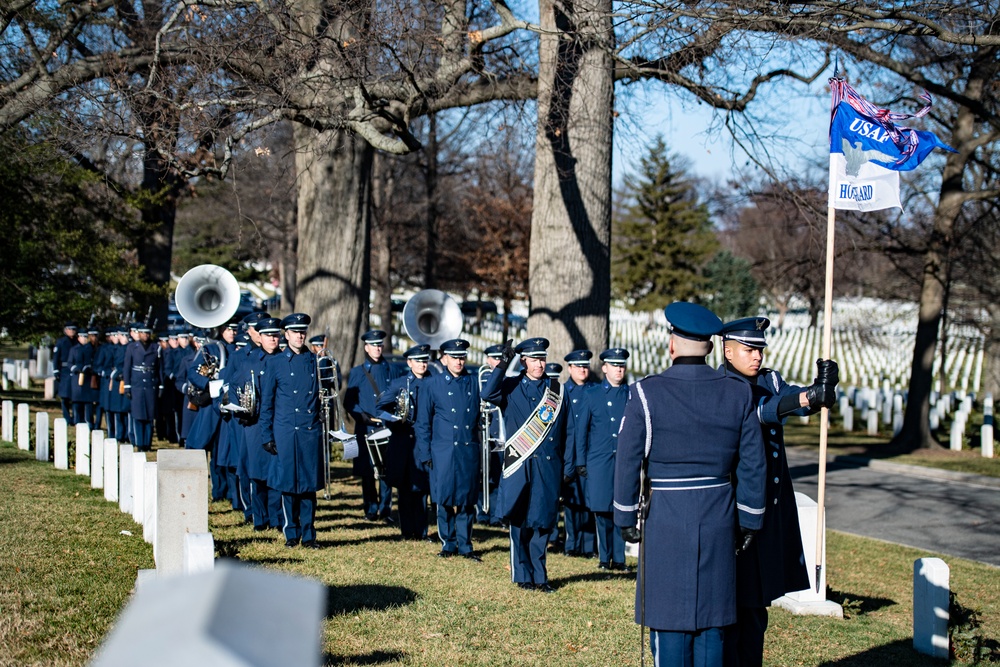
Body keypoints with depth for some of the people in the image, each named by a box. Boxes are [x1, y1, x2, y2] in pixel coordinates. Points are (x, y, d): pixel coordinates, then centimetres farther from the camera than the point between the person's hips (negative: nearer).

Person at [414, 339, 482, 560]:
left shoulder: (474, 383, 7)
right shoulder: (432, 385, 1)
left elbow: (481, 416, 15)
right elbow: (422, 423, 3)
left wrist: (482, 446, 8)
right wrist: (425, 454, -3)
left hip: (469, 451, 2)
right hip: (443, 451, -2)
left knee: (467, 499, 4)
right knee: (445, 500, 2)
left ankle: (465, 545, 13)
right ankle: (448, 544, 15)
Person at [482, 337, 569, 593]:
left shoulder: (556, 389, 11)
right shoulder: (511, 387, 5)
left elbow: (565, 430, 11)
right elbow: (488, 395, -17)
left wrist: (567, 464, 7)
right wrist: (503, 364, -19)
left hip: (549, 466, 2)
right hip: (520, 466, -2)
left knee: (544, 521, 3)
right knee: (520, 521, 2)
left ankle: (539, 575, 14)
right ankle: (523, 575, 11)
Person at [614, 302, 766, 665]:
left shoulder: (647, 394, -8)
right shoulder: (738, 394, 1)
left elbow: (628, 462, -6)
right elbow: (753, 466, 4)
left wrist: (626, 519, 4)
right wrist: (749, 523, 12)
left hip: (665, 520, -3)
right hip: (719, 521, 3)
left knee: (669, 619, 3)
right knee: (713, 620, 9)